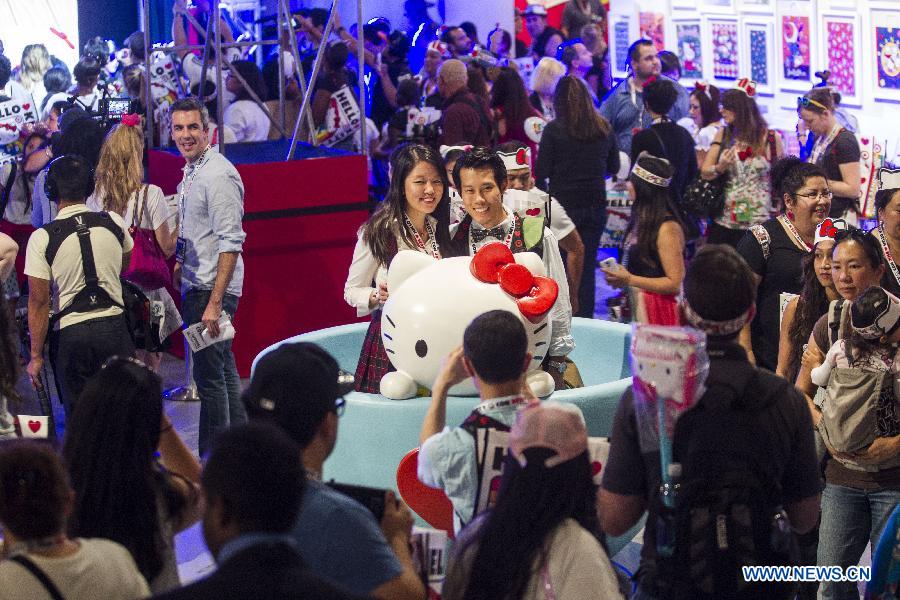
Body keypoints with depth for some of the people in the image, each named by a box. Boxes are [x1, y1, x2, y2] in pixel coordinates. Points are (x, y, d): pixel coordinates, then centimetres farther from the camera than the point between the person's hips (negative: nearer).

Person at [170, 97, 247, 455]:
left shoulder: (218, 175, -17)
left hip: (212, 290, -10)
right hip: (195, 286, 10)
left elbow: (231, 243, -21)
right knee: (223, 370, 16)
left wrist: (214, 302, -24)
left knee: (210, 375, -6)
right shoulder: (190, 172, 13)